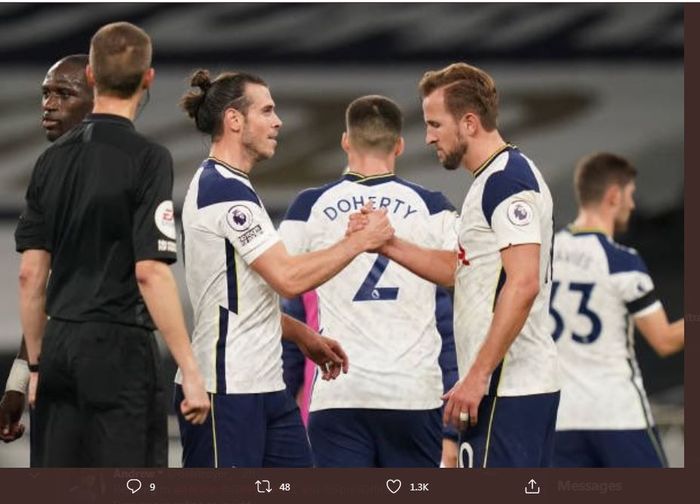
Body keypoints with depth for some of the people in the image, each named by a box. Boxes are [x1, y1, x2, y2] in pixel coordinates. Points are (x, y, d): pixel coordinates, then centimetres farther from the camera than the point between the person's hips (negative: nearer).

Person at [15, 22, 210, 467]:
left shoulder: (53, 159, 8)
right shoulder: (147, 158, -9)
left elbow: (31, 274, 8)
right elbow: (150, 272, -16)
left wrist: (36, 363, 17)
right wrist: (190, 371, -13)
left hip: (59, 346, 6)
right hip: (119, 347, -6)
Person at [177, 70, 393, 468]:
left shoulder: (220, 186, 17)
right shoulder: (227, 191, -15)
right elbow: (289, 278, -21)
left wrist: (304, 336, 21)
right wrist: (362, 241, -12)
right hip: (227, 390, -10)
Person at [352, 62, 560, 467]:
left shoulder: (506, 180, -14)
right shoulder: (500, 177, 19)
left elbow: (523, 285, -22)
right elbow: (460, 268, 26)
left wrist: (477, 376, -23)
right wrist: (388, 245, 15)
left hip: (505, 388, -11)